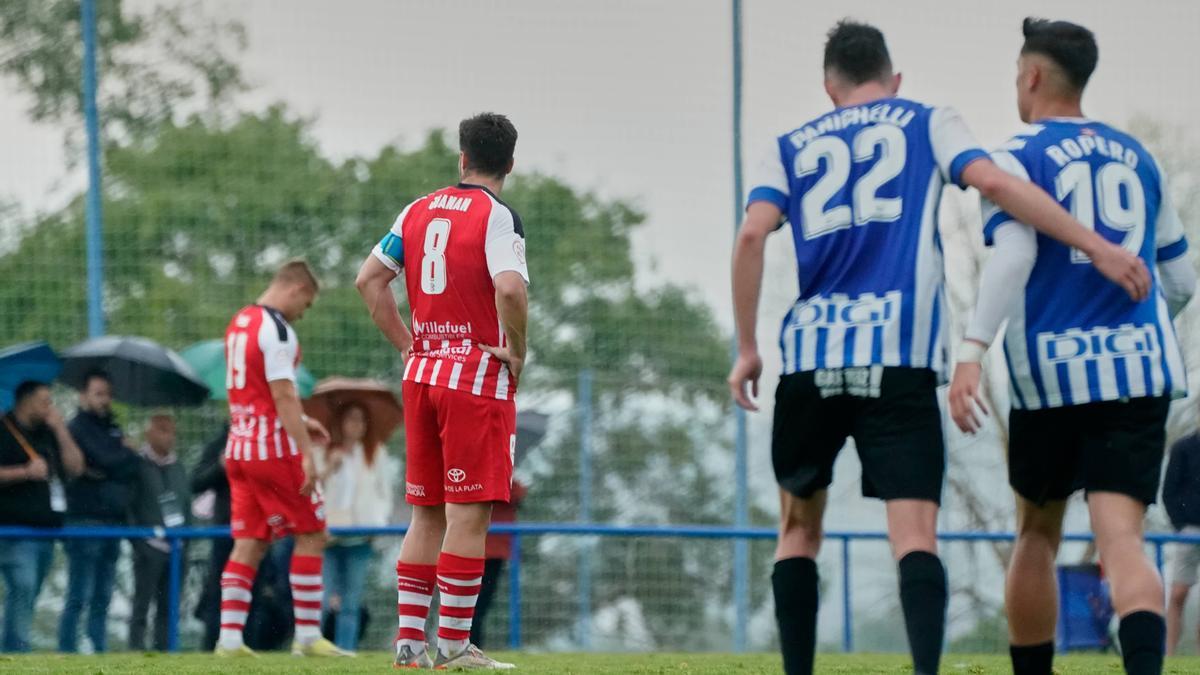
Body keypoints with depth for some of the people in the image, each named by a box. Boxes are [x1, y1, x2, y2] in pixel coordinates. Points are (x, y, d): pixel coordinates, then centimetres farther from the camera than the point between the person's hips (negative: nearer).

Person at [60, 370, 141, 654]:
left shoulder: (113, 429, 20)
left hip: (113, 521, 7)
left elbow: (133, 468, 11)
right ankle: (67, 654, -10)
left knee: (102, 599, 7)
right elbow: (107, 460, -15)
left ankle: (100, 650, 9)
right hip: (86, 520, -7)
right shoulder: (79, 427, -3)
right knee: (79, 598, -10)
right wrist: (128, 454, 5)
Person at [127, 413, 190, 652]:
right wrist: (140, 539, -12)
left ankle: (163, 648, 8)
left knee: (168, 605, 5)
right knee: (142, 603, -6)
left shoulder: (177, 467, 16)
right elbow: (127, 507, -7)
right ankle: (137, 650, -7)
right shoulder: (138, 465, -3)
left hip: (176, 545, 6)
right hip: (150, 546, -6)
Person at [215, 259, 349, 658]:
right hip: (274, 448, -8)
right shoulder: (277, 330, -14)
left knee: (249, 543, 7)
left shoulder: (239, 323, 15)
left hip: (239, 446, 8)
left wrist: (300, 424, 25)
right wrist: (306, 453, -20)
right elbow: (283, 396, -19)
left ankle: (230, 637, 0)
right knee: (312, 535, 1)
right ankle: (307, 636, -1)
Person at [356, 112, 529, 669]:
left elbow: (369, 279, 12)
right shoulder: (496, 216, -9)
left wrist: (407, 346, 13)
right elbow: (510, 288, -25)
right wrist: (515, 352, -10)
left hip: (423, 373, 6)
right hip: (478, 376, -6)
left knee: (426, 514, 12)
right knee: (468, 516, -4)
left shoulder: (418, 211, 11)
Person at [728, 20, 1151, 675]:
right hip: (900, 354, -2)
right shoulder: (927, 123, 14)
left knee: (799, 526, 19)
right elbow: (994, 182, -3)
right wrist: (1097, 247, -5)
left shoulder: (790, 147, 19)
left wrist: (747, 348, 7)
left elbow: (752, 234, 2)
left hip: (810, 352, 2)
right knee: (914, 534, -10)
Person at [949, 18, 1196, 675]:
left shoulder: (1019, 156, 0)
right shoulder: (1138, 158, 15)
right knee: (1122, 540, -10)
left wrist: (972, 350, -24)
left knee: (1037, 535, 18)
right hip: (1139, 366, 2)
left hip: (1053, 372, -2)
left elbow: (1013, 257, -17)